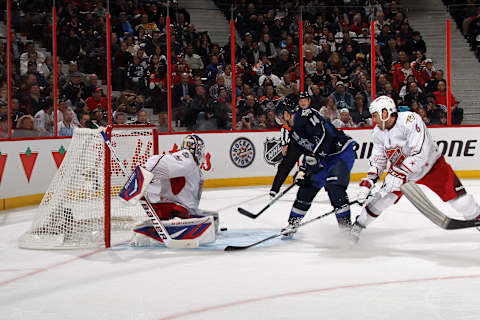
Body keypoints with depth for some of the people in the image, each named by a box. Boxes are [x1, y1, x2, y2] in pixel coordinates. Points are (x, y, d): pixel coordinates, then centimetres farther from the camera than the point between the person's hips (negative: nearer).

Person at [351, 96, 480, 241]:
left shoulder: (410, 120, -32)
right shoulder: (378, 133, -9)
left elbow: (420, 153, -37)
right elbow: (378, 160, 0)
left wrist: (399, 174, -38)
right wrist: (368, 182, -13)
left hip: (431, 165, -4)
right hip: (399, 169, 4)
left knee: (455, 194, -10)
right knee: (383, 197, -9)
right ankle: (358, 226, 6)